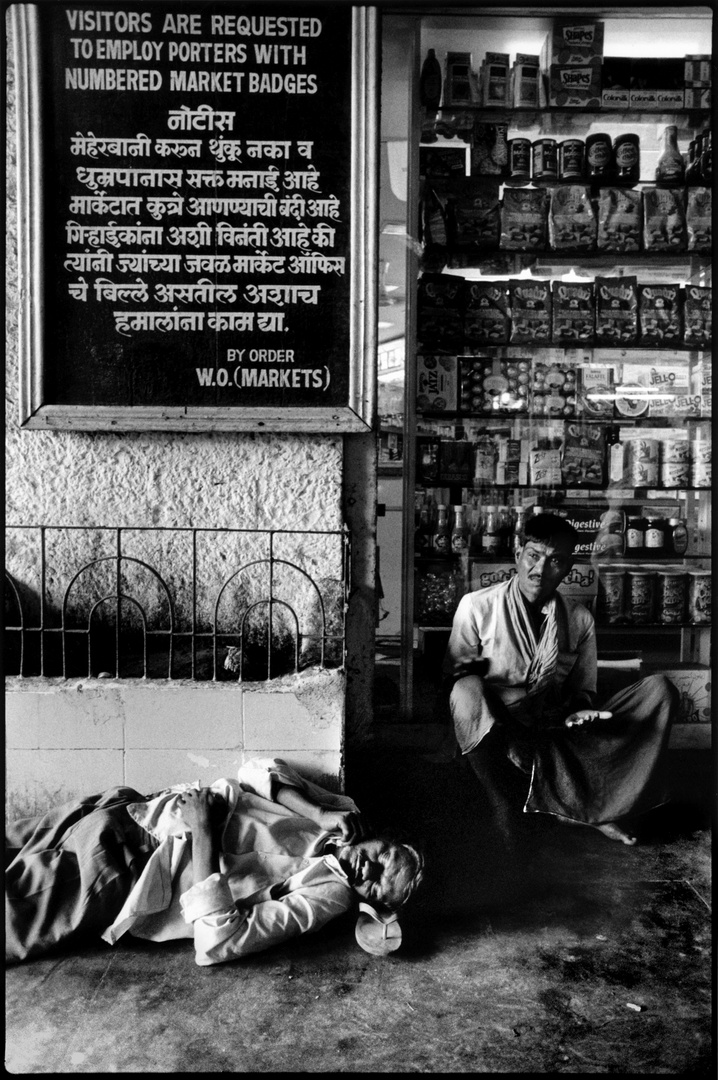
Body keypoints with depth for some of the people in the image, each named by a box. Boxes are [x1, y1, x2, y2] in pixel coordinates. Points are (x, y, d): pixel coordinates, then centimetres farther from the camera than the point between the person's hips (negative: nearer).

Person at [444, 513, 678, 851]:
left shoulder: (580, 619, 8)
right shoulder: (477, 606, -1)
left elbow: (582, 688, 15)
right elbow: (455, 676, 2)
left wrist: (581, 709, -9)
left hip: (558, 737, 3)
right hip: (499, 739, -3)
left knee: (659, 689, -11)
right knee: (468, 689, -38)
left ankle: (604, 809, -17)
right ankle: (504, 807, -20)